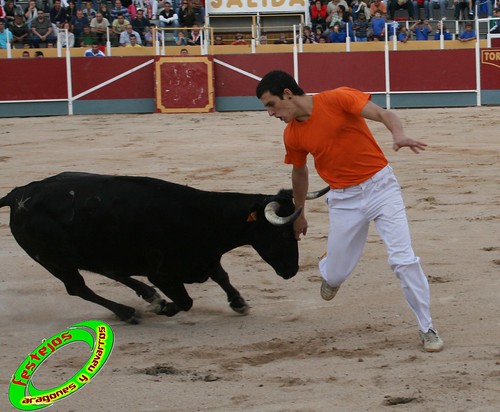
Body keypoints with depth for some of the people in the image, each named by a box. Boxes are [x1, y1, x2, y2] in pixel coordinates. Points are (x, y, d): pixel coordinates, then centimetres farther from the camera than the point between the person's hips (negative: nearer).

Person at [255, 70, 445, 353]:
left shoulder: (338, 99, -14)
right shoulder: (292, 135, 1)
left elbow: (383, 114, -23)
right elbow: (300, 172, 18)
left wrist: (399, 135, -43)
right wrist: (299, 214, 28)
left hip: (381, 185, -4)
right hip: (344, 199, 4)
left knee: (404, 260, -12)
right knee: (336, 276, 6)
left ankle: (427, 328, 3)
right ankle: (329, 270, 45)